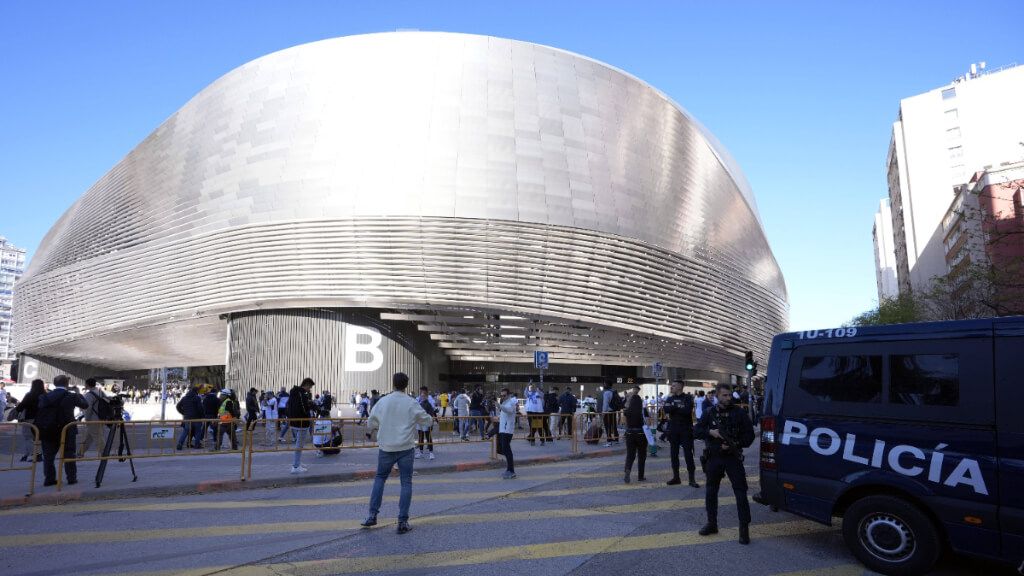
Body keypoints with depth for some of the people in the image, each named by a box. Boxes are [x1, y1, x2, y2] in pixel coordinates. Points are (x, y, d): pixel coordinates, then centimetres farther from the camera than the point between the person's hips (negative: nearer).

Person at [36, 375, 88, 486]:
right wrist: (78, 394, 19)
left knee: (48, 456, 12)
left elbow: (38, 414, 0)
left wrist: (40, 429, 8)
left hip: (48, 431, 2)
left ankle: (49, 478, 13)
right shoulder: (72, 396, -7)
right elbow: (85, 405, 5)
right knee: (69, 455, 7)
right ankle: (71, 478, 10)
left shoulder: (44, 397, 1)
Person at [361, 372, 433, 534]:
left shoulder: (382, 401, -4)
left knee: (380, 478, 20)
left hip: (386, 447, 2)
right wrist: (429, 418, 26)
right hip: (405, 448, -2)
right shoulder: (412, 403, -8)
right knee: (406, 483, 7)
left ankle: (373, 515, 13)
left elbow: (370, 424, 5)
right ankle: (403, 521, 3)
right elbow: (427, 420, 4)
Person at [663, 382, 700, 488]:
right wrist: (679, 408, -20)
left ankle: (691, 479, 0)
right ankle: (676, 477, 19)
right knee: (674, 454, 9)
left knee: (688, 454, -5)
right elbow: (666, 409, -9)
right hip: (673, 430, 5)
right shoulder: (670, 399, 9)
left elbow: (687, 411, -20)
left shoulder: (687, 398, -3)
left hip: (686, 431, -5)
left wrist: (674, 407, -12)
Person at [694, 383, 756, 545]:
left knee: (740, 492, -5)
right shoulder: (709, 414, 3)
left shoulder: (739, 413, -2)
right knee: (711, 492, 11)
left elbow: (749, 435, -1)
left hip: (733, 457, -3)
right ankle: (712, 524, 25)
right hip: (713, 458, 3)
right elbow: (696, 432, 1)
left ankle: (744, 528, 2)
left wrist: (734, 444, -15)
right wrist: (710, 432, -17)